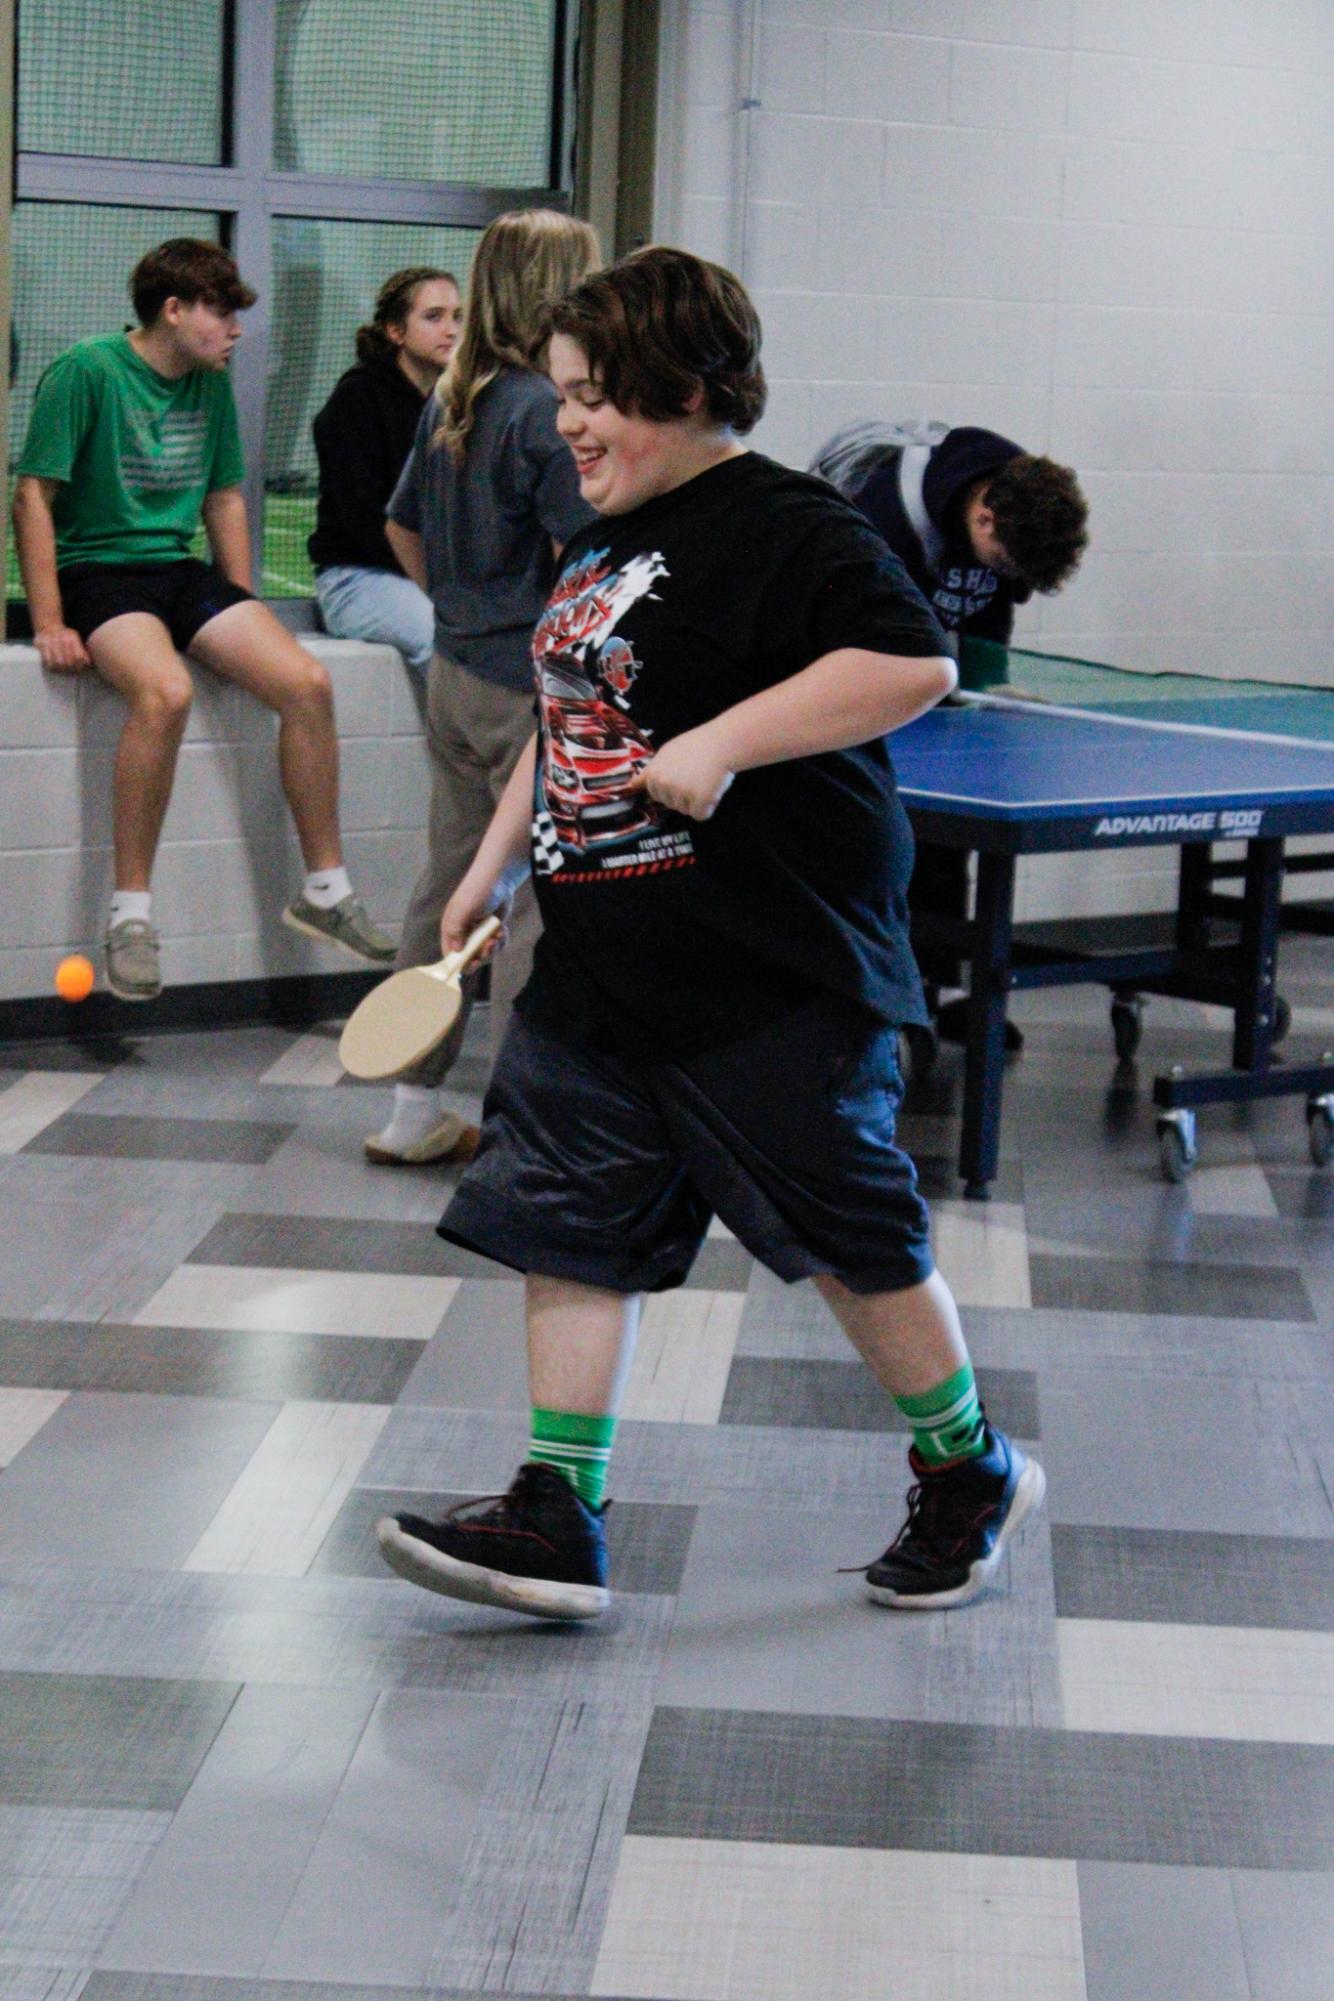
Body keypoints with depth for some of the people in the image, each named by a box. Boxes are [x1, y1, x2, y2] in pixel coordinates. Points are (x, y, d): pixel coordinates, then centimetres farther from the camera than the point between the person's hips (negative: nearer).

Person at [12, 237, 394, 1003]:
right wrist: (49, 625, -16)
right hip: (97, 568, -6)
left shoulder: (212, 386, 11)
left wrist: (244, 617, 14)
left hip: (181, 570, 7)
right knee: (166, 690, -36)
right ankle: (131, 912, -26)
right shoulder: (87, 371, -10)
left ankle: (325, 889, 0)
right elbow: (36, 495, -10)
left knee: (308, 681, -15)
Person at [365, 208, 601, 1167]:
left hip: (456, 675, 9)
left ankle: (415, 1108, 22)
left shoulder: (451, 402, 9)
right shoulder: (550, 412, -17)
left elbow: (403, 530, 18)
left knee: (446, 887, 14)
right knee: (541, 907, -2)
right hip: (532, 690, -9)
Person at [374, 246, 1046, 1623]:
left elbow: (913, 661, -26)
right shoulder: (602, 548, 15)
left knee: (852, 1239, 4)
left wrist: (722, 743, -28)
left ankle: (970, 1474, 26)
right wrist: (493, 867, 22)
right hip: (599, 972, 9)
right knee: (567, 1226, 4)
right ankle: (555, 1520, 9)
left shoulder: (782, 527, -14)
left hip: (769, 982, -8)